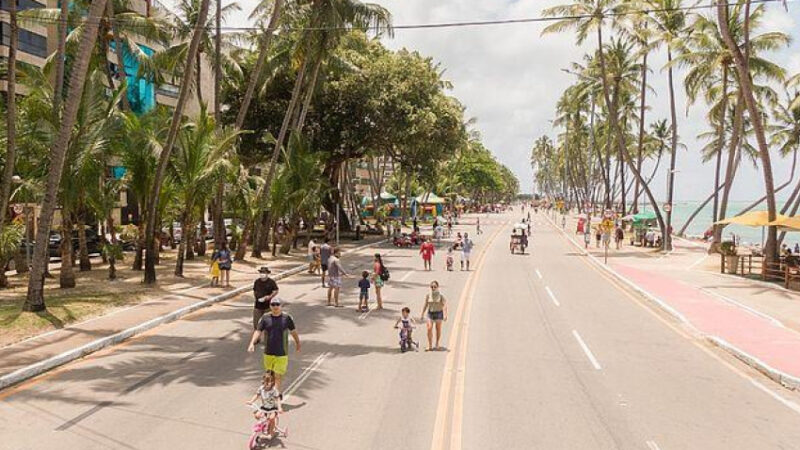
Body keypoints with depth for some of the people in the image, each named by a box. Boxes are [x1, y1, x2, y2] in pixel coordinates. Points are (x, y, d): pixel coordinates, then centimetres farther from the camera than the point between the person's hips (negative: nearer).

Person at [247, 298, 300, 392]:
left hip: (281, 354, -3)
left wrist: (298, 344, 19)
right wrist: (252, 343, -22)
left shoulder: (287, 318, -5)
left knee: (277, 377, -7)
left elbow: (293, 331, 7)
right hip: (268, 353, 3)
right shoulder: (265, 318, -2)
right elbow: (258, 331, -6)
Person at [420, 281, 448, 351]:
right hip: (430, 313, 1)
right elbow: (425, 305, 8)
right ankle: (430, 345, -6)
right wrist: (422, 314, 10)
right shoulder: (428, 296, -1)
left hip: (438, 313, -1)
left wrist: (445, 315, -24)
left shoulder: (441, 296, -8)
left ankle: (437, 344, 27)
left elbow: (444, 305, -13)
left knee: (438, 329, 9)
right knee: (429, 329, -13)